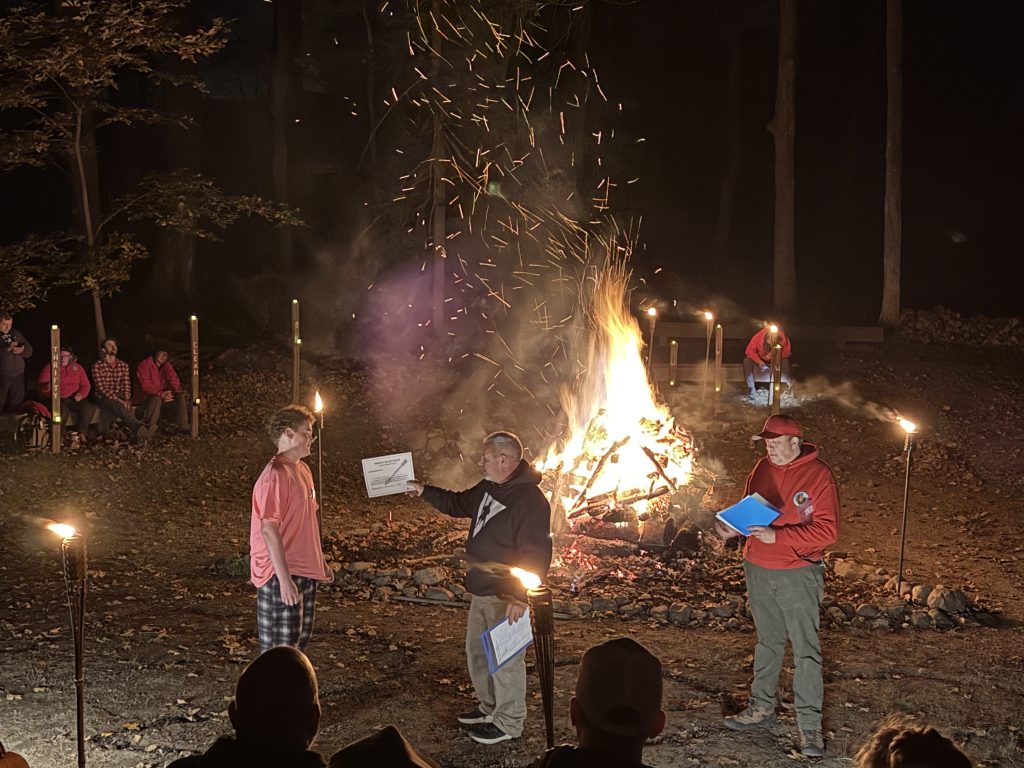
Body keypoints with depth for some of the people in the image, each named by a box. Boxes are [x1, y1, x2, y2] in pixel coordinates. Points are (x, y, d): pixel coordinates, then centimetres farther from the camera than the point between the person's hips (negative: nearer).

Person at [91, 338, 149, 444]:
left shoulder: (123, 365, 15)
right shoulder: (97, 366, 0)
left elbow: (126, 385, 6)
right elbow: (101, 387, -10)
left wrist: (126, 400, -14)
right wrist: (117, 400, -20)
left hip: (120, 398, 6)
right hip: (103, 398, -6)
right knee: (120, 407, -36)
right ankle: (139, 428, -61)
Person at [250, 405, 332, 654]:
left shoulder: (302, 470, 12)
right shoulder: (275, 475, -18)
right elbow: (269, 530, -22)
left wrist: (321, 562, 21)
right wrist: (284, 579, -25)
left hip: (304, 572, 9)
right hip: (281, 575, -9)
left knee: (300, 641, 16)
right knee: (280, 647, -4)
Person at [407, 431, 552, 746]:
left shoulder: (530, 500, -24)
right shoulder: (489, 488, 6)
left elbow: (536, 555, -26)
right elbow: (459, 504, 26)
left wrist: (520, 597, -27)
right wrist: (425, 492, 19)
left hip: (506, 598, -10)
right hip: (481, 591, 10)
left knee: (505, 660, 0)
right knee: (477, 651, 21)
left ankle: (508, 723, 13)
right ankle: (490, 707, 37)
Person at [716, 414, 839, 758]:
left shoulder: (818, 475, -13)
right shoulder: (762, 468, 6)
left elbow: (827, 530, -17)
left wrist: (778, 536, -24)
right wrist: (735, 527, -5)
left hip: (798, 574, -6)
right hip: (758, 571, 6)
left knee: (805, 649, -4)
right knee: (767, 642, 18)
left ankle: (809, 724, -1)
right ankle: (761, 708, 29)